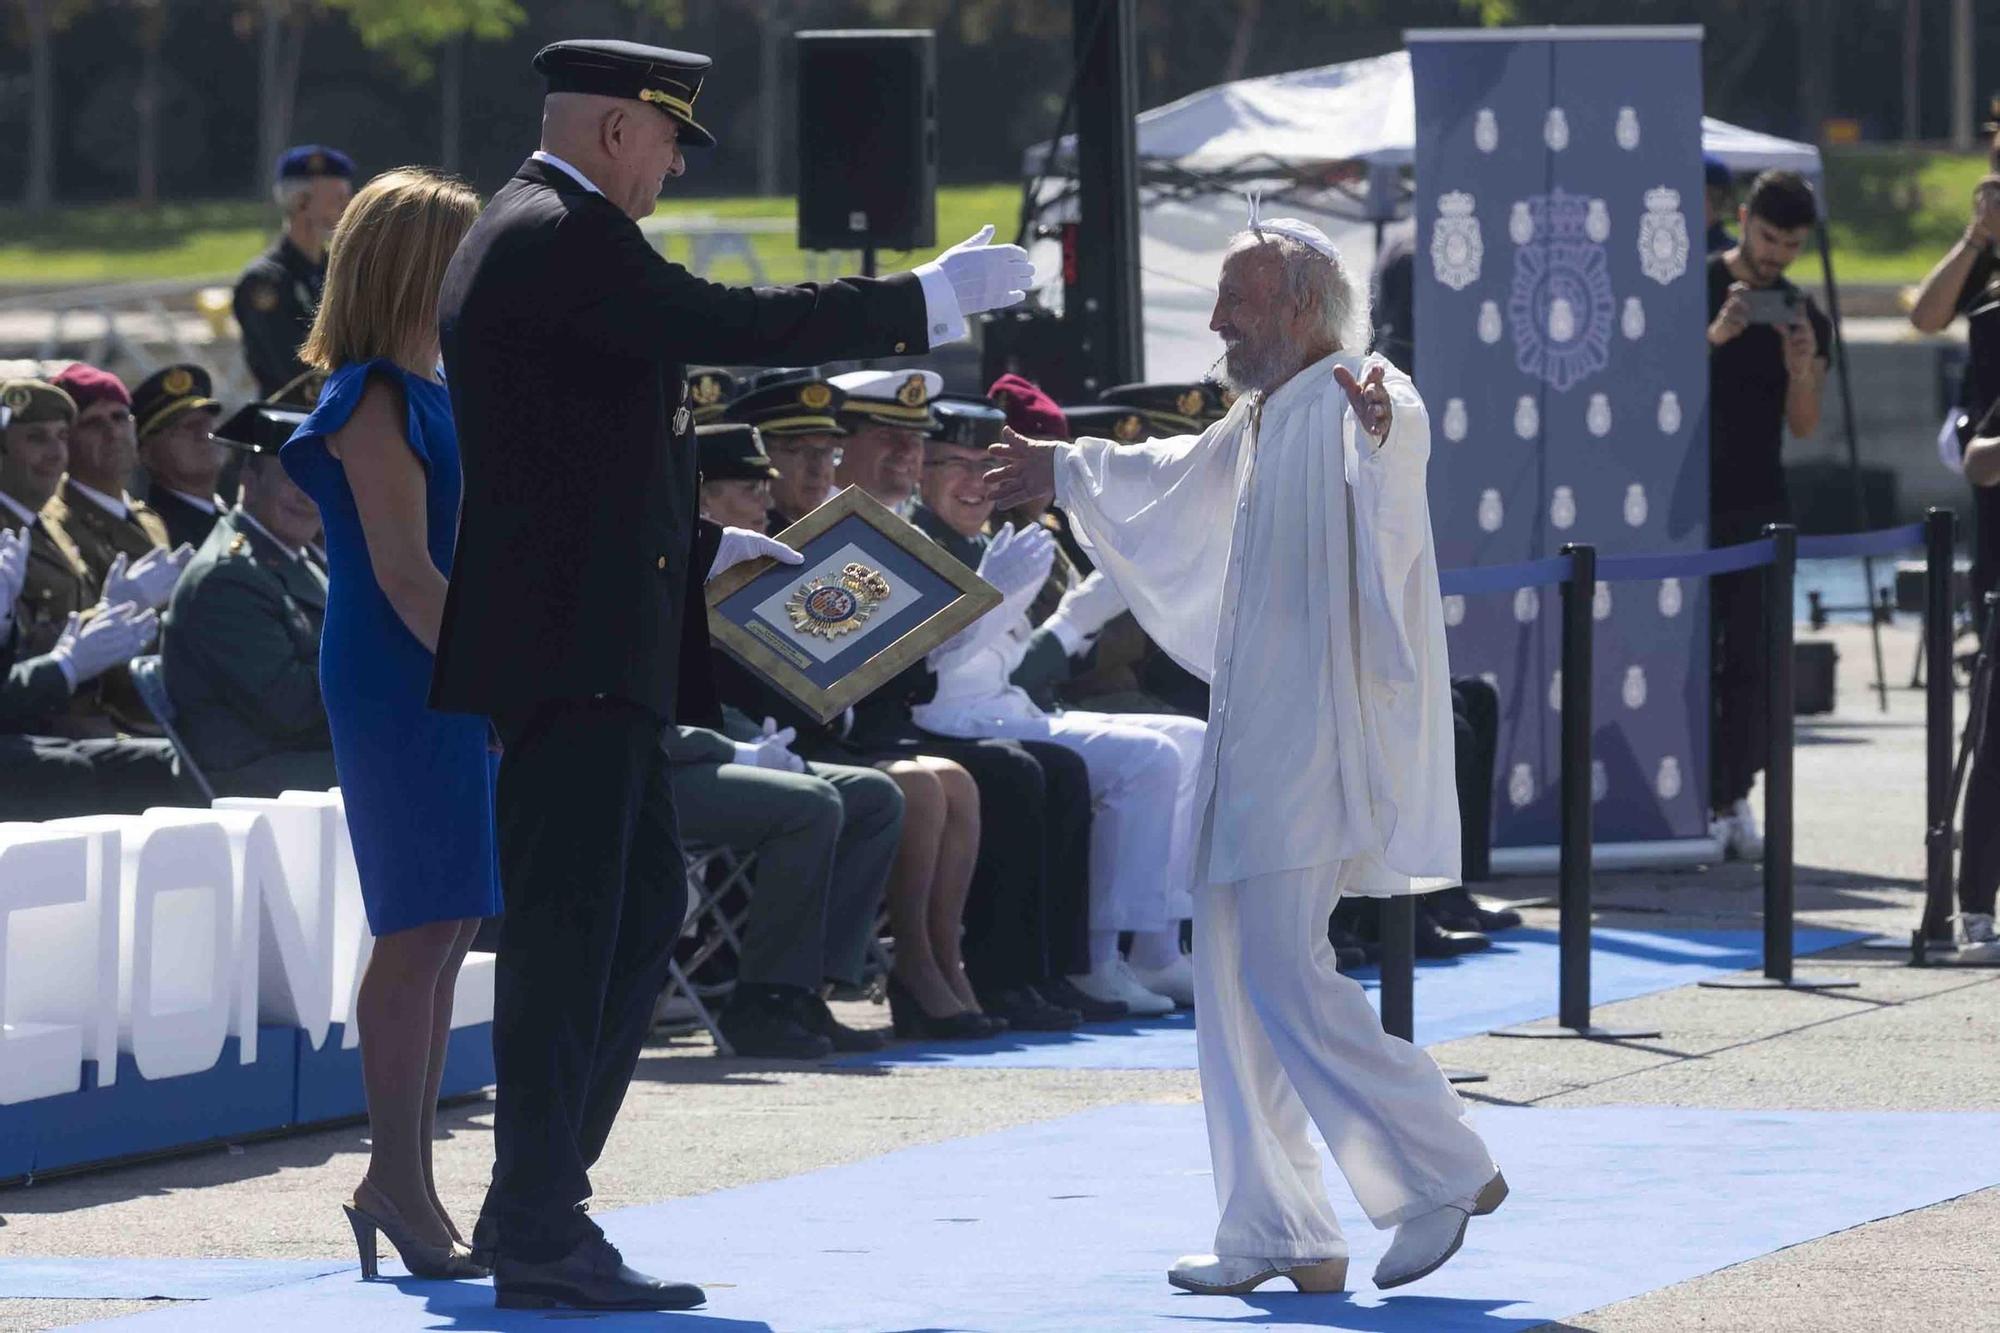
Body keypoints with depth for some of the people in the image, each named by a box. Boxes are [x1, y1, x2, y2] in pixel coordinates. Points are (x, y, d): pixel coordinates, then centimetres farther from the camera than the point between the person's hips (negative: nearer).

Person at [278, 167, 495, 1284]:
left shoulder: (434, 395, 17)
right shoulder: (377, 403, -12)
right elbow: (403, 572, -18)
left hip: (455, 684, 9)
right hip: (397, 684, -9)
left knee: (443, 933, 9)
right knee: (420, 930, -9)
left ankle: (405, 1177, 13)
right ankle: (401, 1185, -6)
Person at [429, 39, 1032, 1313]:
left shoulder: (525, 237, 19)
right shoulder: (566, 239, -14)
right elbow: (736, 325, -20)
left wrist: (700, 544, 22)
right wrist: (933, 297, -13)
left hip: (591, 644, 11)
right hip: (576, 646, -11)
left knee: (643, 901, 16)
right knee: (567, 929, -8)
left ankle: (537, 1197, 19)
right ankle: (541, 1239, -6)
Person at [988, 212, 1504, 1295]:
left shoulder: (1355, 402, -12)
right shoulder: (1261, 423, 17)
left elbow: (1398, 445, -37)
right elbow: (1179, 480, 38)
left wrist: (1385, 423, -60)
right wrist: (1065, 471, 52)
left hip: (1317, 746, -10)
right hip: (1257, 743, 10)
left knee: (1282, 972, -15)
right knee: (1236, 976, 9)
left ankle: (1445, 1170, -6)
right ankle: (1276, 1235, 13)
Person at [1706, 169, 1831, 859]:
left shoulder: (1804, 315, 8)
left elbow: (1804, 425, 4)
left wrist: (1803, 368, -15)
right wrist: (1714, 337, -26)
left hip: (1760, 502, 3)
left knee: (1753, 659, 0)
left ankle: (1735, 796, 3)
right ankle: (1701, 800, -6)